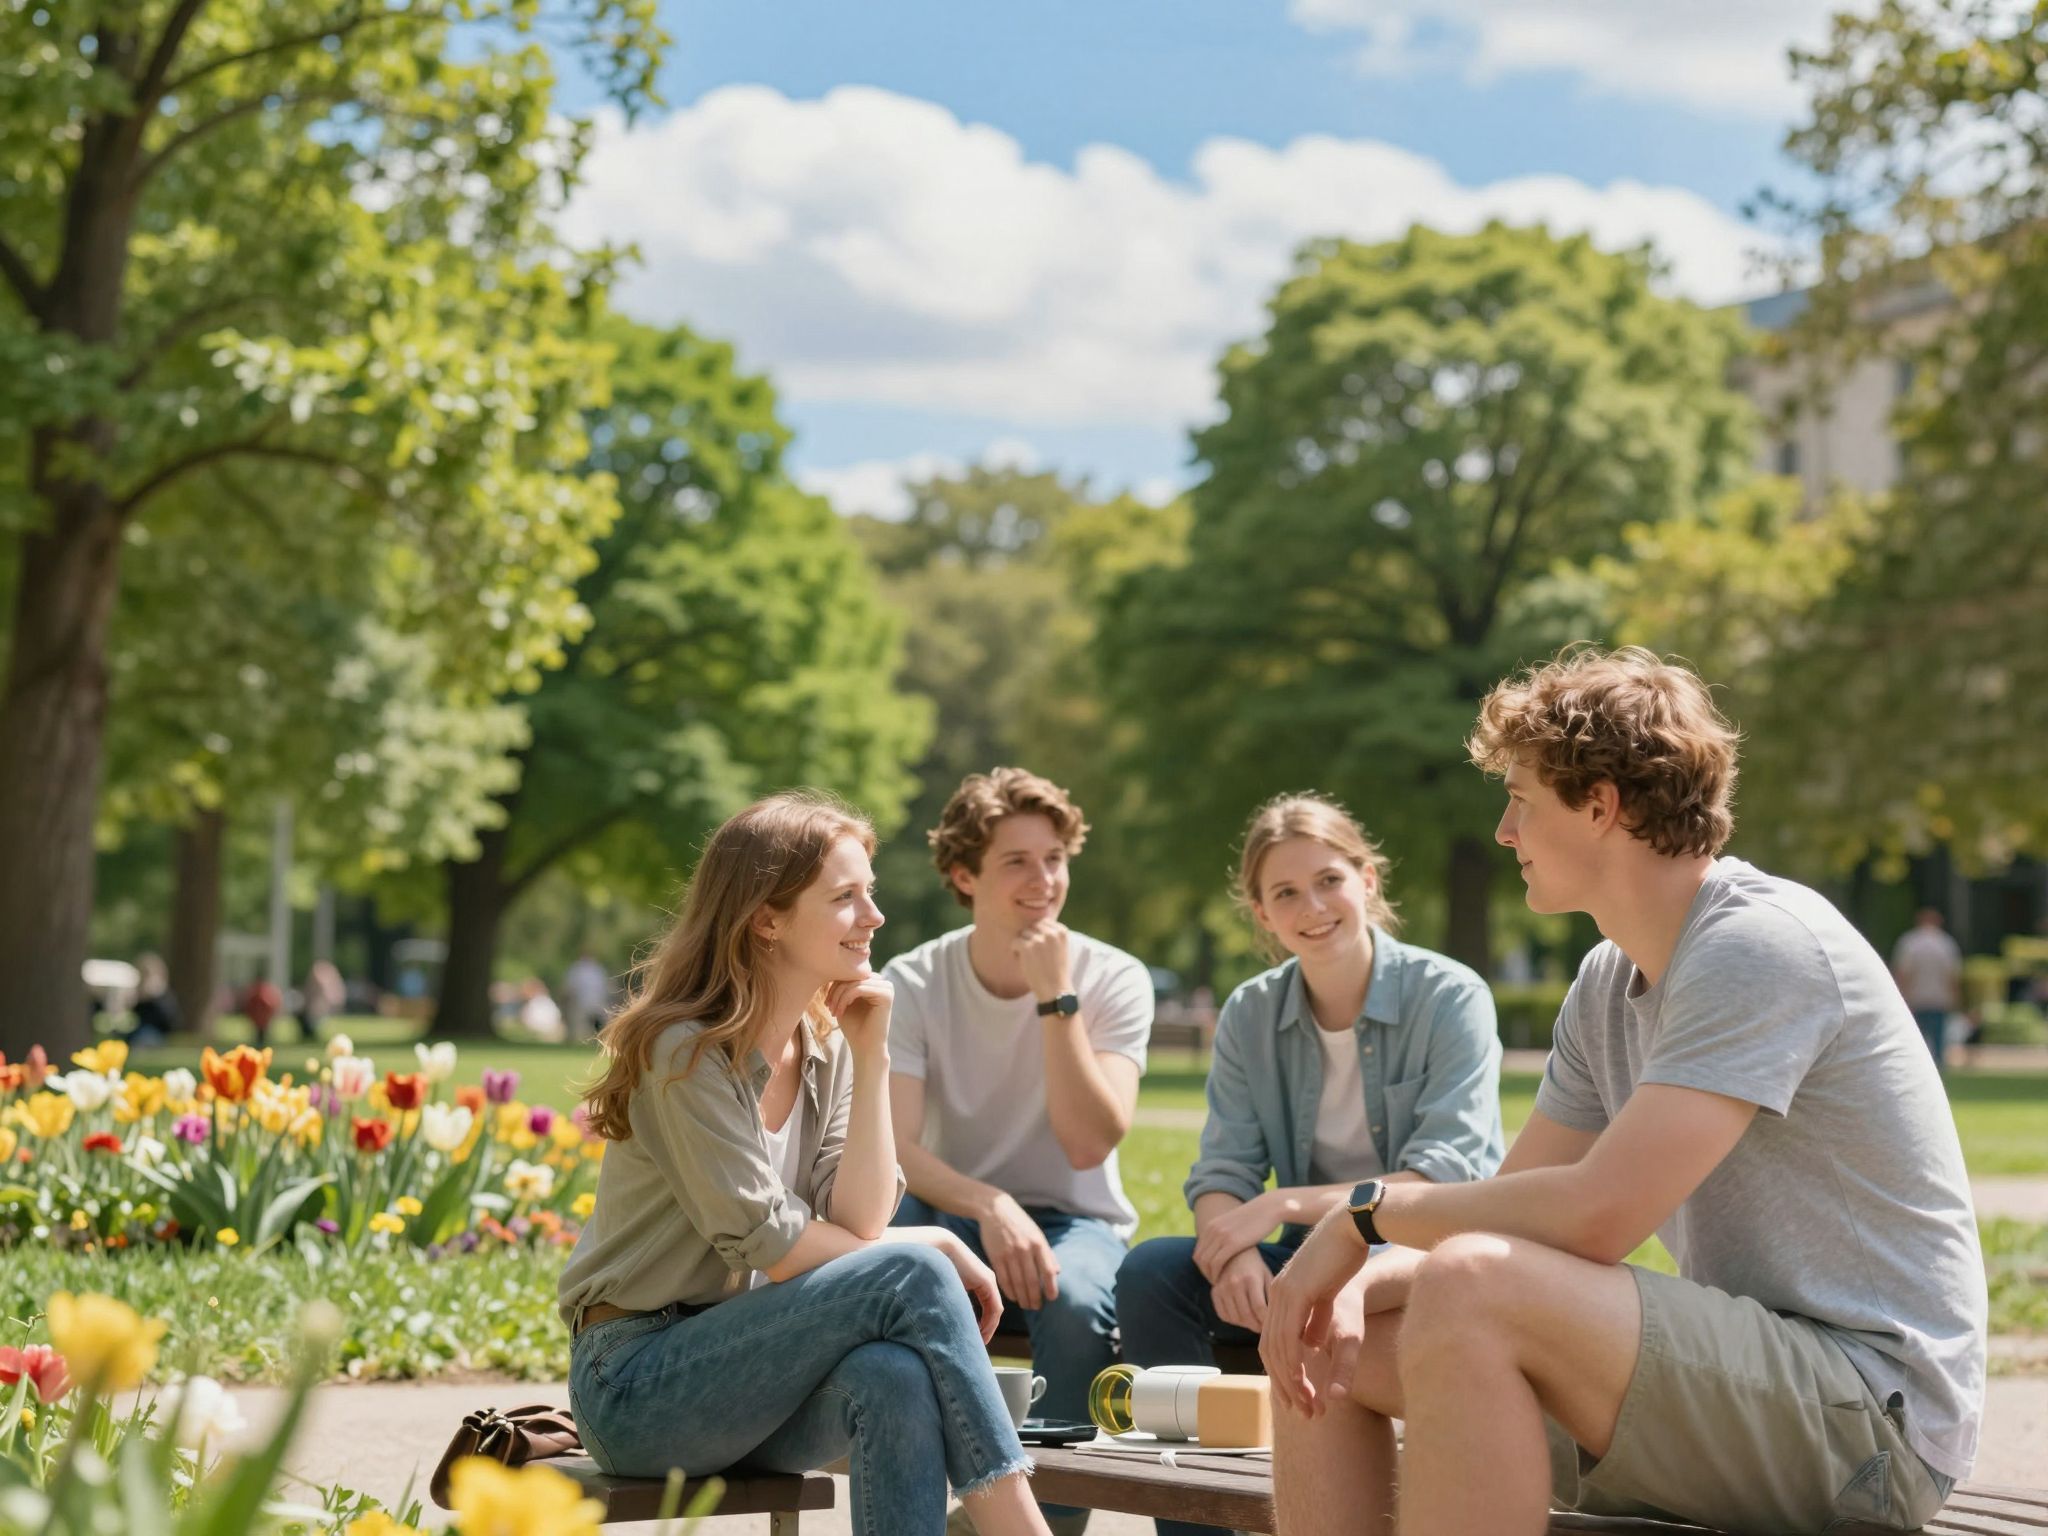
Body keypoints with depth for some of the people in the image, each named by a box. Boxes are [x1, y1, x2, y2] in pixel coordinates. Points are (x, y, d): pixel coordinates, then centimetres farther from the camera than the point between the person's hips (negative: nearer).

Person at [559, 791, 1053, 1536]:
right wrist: (931, 1248, -7)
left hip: (750, 1375, 5)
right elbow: (772, 1249, -17)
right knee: (911, 1276, -26)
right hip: (638, 1385, -5)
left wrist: (872, 1061, -10)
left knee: (895, 1376, -32)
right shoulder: (684, 1052, -14)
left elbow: (858, 1225, -7)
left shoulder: (829, 1048, 6)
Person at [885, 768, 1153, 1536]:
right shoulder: (912, 983, -3)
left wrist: (1057, 997, -23)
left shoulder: (1113, 980, -5)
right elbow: (894, 1150, -14)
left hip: (1075, 1221, -1)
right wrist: (989, 1205, -32)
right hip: (955, 1213, 1)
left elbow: (1089, 1144, -17)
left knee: (1075, 1301, -36)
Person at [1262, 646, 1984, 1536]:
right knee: (1331, 1337, 3)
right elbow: (1508, 1215, 13)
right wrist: (1360, 1276, -7)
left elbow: (1595, 1216, -25)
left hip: (1873, 1414, -9)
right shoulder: (1610, 981, 13)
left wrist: (1369, 1211, -12)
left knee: (1469, 1292, -31)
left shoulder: (1761, 946, -17)